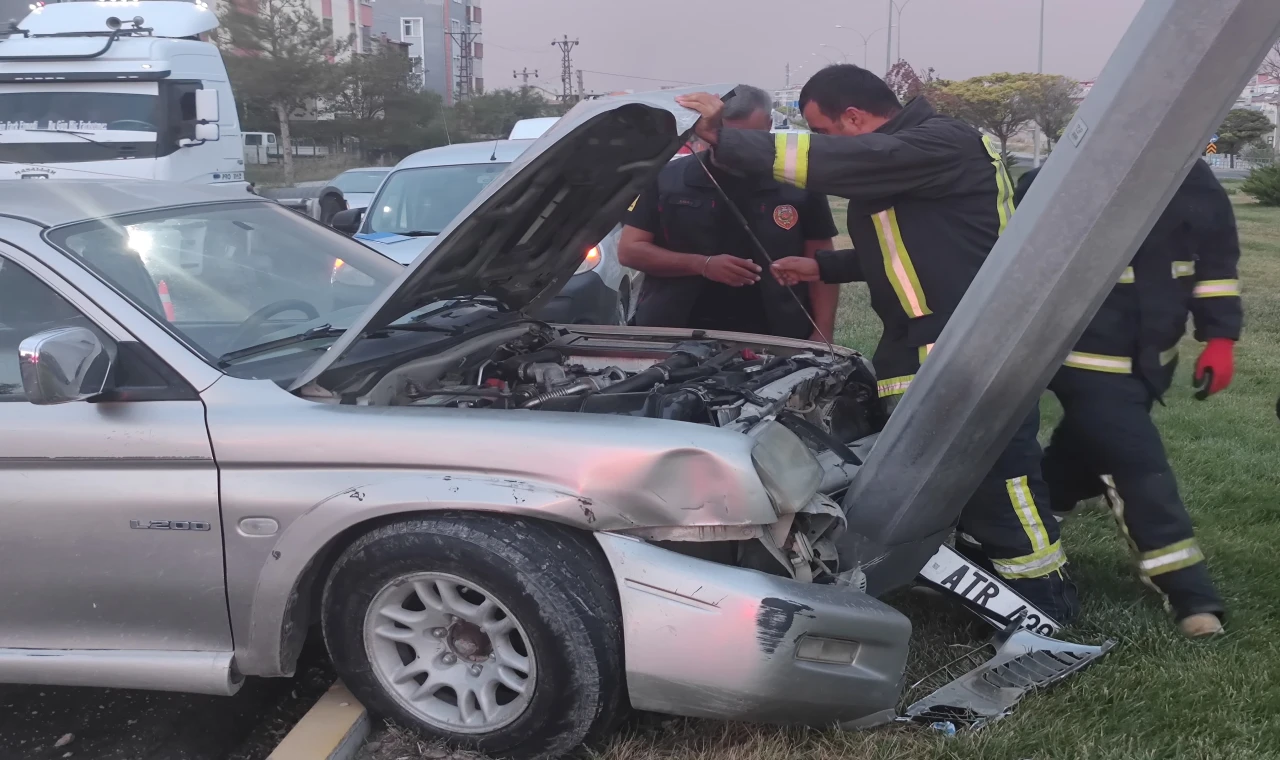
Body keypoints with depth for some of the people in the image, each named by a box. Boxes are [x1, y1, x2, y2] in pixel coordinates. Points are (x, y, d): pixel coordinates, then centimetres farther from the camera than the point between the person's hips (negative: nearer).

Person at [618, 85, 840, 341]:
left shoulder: (799, 186, 2)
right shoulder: (666, 180, 1)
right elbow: (629, 250, -1)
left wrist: (822, 335, -11)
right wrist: (702, 265, -14)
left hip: (772, 341, 0)